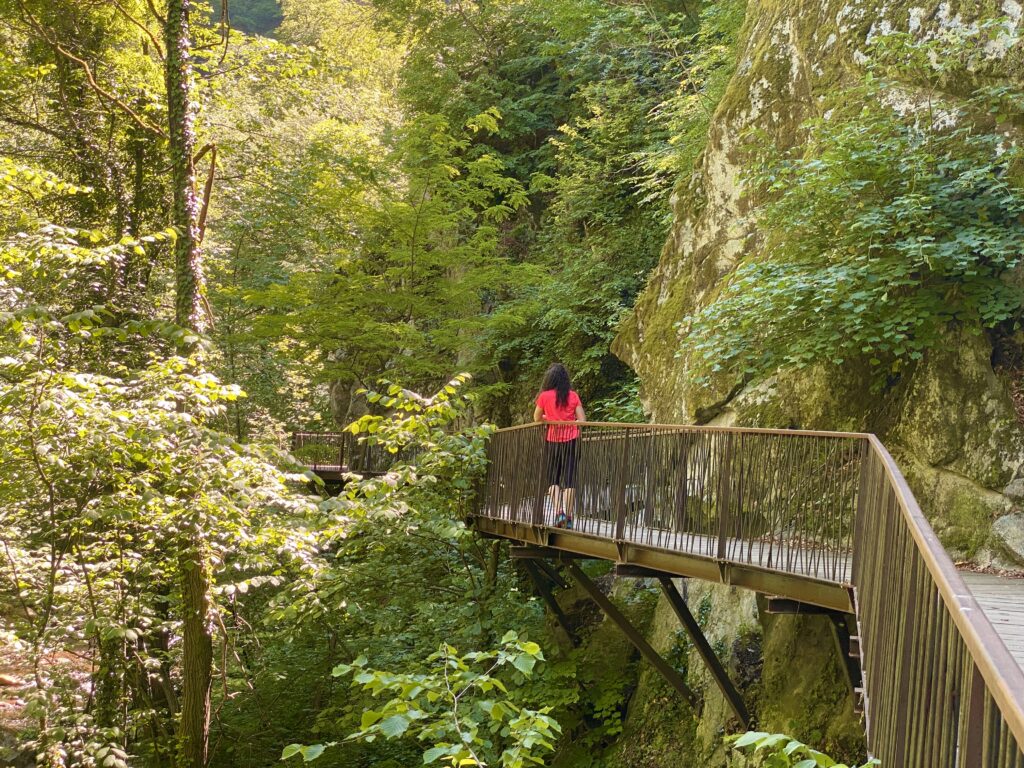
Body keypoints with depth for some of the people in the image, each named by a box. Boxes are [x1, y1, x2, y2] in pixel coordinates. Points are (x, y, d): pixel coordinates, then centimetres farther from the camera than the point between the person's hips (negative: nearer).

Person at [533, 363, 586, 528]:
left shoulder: (545, 396, -2)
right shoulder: (573, 396, 1)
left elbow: (537, 418, 8)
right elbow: (582, 420, -2)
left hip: (553, 440, -1)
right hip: (571, 439, 1)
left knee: (553, 478, 10)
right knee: (569, 478, 3)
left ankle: (558, 512, -8)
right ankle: (568, 517, -1)